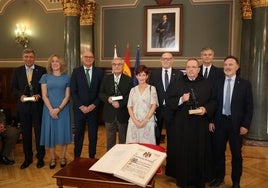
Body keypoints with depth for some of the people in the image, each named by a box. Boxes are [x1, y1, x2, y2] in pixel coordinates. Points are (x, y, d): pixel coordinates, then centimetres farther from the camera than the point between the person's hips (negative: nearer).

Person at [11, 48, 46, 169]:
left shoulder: (41, 70, -1)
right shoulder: (17, 71, 7)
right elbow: (13, 87, 8)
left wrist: (39, 95, -16)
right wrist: (20, 95, -9)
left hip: (37, 105, -2)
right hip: (23, 106, 3)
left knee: (39, 132, 6)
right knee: (25, 133, 11)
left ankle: (40, 158, 20)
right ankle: (27, 158, 25)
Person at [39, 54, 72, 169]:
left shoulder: (66, 78, 2)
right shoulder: (45, 77, 3)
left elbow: (67, 96, -2)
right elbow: (44, 95, -2)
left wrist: (58, 109, -13)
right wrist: (51, 109, -13)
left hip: (63, 109, 0)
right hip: (49, 109, 1)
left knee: (63, 131, 4)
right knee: (50, 132, 5)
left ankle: (63, 157, 19)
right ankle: (52, 158, 18)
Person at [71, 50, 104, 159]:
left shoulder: (99, 72, 2)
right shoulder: (76, 72, 1)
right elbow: (73, 92, -2)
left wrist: (94, 105, -9)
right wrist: (81, 106, -10)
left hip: (94, 108, 1)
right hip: (79, 108, 0)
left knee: (93, 135, 9)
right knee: (78, 134, 10)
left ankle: (92, 157, 24)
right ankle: (76, 157, 25)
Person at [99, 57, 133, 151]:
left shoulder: (128, 80, -2)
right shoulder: (106, 79, 6)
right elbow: (101, 94, 5)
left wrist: (120, 103, -20)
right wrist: (107, 98, -16)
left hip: (123, 114, -2)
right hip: (109, 114, 2)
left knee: (123, 139, 11)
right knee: (110, 139, 14)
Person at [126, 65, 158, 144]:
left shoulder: (152, 88, 5)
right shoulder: (133, 90, 12)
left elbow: (154, 106, -2)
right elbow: (129, 107, 7)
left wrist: (145, 121, -11)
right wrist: (135, 121, -7)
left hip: (147, 122, -2)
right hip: (134, 122, 2)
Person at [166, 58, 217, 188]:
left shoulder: (207, 84, 7)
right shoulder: (176, 84, 5)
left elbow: (213, 101, 8)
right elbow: (168, 101, 1)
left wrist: (206, 109, -11)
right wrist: (181, 100, -16)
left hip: (200, 125, 1)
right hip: (182, 126, -1)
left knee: (199, 152, 7)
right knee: (183, 153, 3)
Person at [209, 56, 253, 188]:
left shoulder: (245, 84, -3)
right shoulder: (218, 83, 4)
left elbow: (249, 106, -3)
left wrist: (245, 125, -9)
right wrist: (211, 121, 0)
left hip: (236, 123, -2)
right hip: (220, 122, 2)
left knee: (236, 153, 10)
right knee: (219, 152, 11)